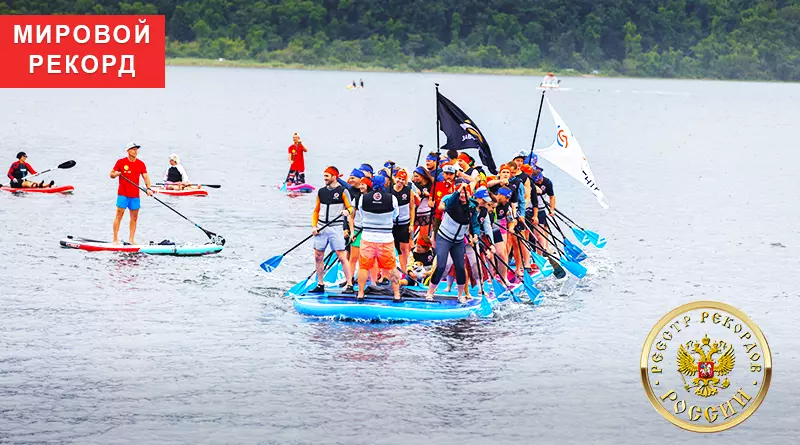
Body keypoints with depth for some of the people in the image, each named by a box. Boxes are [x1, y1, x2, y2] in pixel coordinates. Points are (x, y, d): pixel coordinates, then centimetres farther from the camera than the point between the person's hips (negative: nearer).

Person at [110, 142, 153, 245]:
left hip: (135, 195, 4)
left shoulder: (141, 164, 8)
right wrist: (115, 174, -20)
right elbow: (111, 174, 3)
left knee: (134, 217, 7)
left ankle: (131, 239, 15)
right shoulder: (121, 162, -2)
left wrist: (148, 188, -11)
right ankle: (115, 239, -5)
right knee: (119, 215, -7)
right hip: (123, 194, -4)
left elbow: (145, 177, 5)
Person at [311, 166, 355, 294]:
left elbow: (350, 207, -4)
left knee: (341, 256, -9)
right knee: (318, 256, 7)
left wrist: (347, 211, -27)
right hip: (321, 228, 6)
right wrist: (314, 226, 5)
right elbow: (316, 211, 17)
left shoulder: (342, 191, -4)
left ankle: (349, 285, -7)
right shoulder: (321, 192, 12)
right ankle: (320, 285, 18)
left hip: (336, 228, -6)